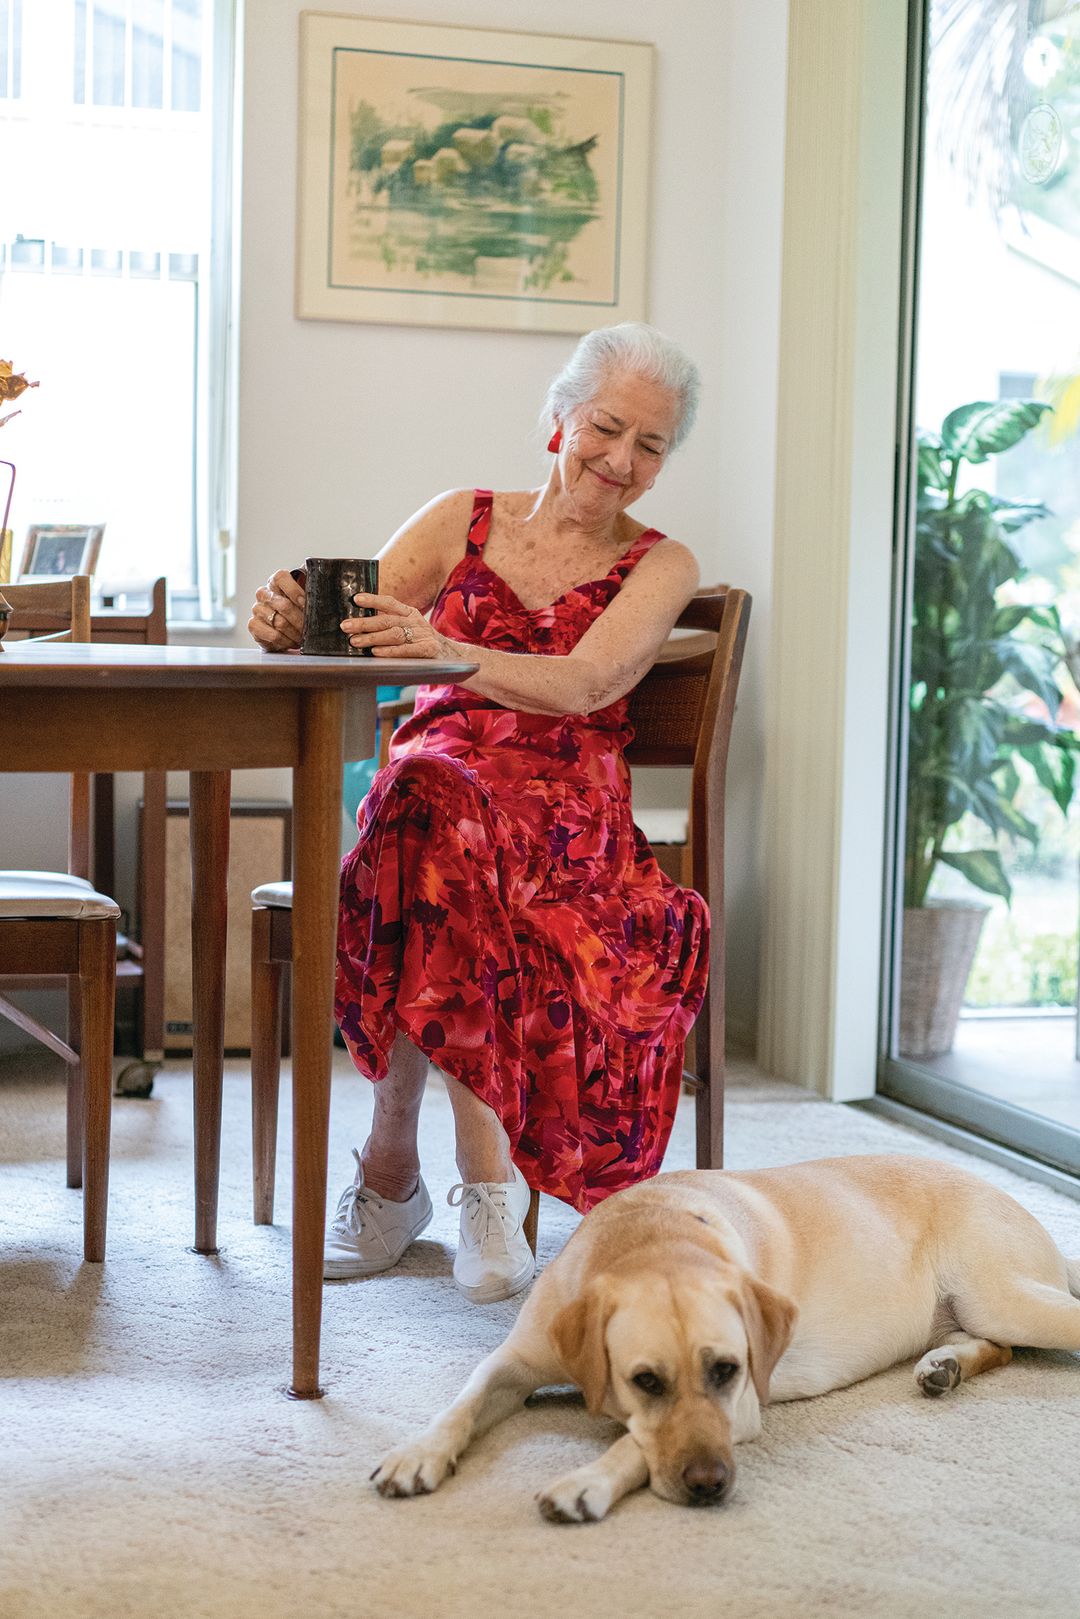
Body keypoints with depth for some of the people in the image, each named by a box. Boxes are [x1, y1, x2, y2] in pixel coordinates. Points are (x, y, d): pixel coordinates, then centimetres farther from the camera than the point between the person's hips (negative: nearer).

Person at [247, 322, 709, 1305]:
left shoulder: (659, 566, 11)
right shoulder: (464, 520, 17)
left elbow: (585, 685, -9)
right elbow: (354, 623, 5)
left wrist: (448, 651, -28)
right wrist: (292, 621, -20)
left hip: (566, 815, -1)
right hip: (436, 778, 1)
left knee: (436, 809, -36)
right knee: (430, 795, -37)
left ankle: (393, 1167, -28)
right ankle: (487, 1170, -29)